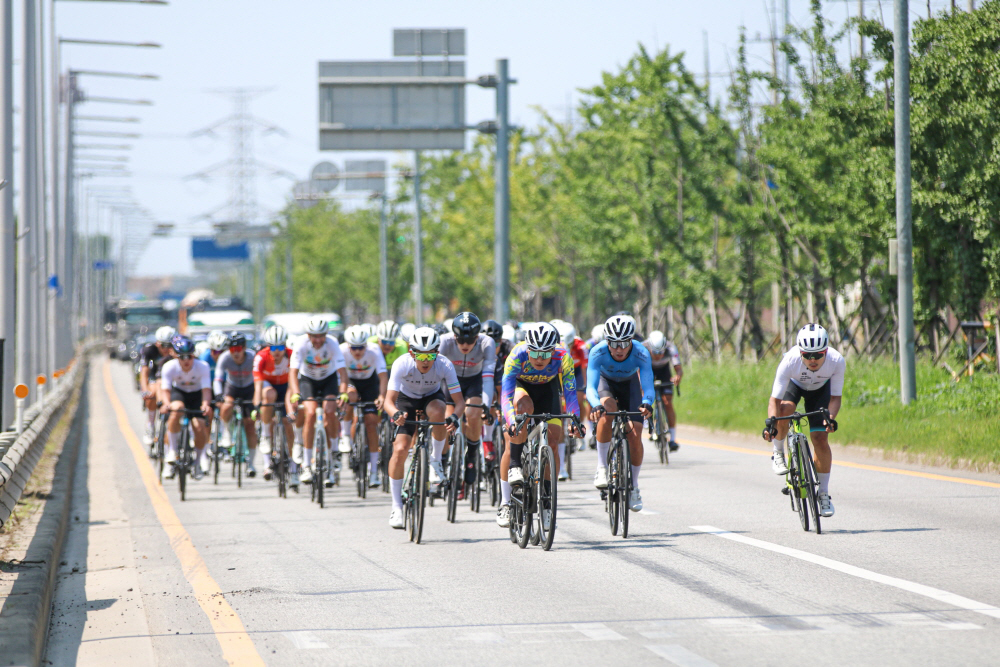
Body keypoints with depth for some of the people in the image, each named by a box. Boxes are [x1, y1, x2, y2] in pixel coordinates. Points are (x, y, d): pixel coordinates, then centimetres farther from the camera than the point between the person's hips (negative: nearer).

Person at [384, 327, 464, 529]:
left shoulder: (445, 366, -30)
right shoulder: (402, 365, -32)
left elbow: (459, 400, -29)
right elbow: (389, 401, -34)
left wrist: (455, 417, -51)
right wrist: (395, 413, -57)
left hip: (432, 397, 0)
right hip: (407, 400, 0)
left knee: (437, 411, -37)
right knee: (400, 449, -17)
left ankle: (436, 460, -12)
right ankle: (396, 507, -4)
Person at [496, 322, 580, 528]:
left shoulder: (562, 356, -32)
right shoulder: (518, 355, -36)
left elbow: (570, 393, -31)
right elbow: (506, 393, -41)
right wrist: (511, 422, -55)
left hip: (548, 388, 2)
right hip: (521, 386, -2)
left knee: (553, 439, -11)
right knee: (524, 407, -36)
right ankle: (515, 465, -25)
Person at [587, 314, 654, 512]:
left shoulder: (641, 354, -33)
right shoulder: (598, 352, -35)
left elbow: (648, 387, -40)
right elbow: (591, 387, -41)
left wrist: (647, 404, -62)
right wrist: (596, 406, -61)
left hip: (630, 384, 1)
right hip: (606, 383, -1)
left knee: (635, 435, -12)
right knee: (608, 410, -34)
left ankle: (634, 487, 7)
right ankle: (601, 467, -22)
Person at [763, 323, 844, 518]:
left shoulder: (837, 361, -35)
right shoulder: (790, 361, -39)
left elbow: (835, 396, -22)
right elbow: (775, 400, -34)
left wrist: (830, 418, -41)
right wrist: (771, 422, -51)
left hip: (820, 389, 1)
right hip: (794, 384, -1)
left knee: (821, 439, -10)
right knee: (784, 410, -35)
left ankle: (823, 493, 7)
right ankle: (778, 454, -7)